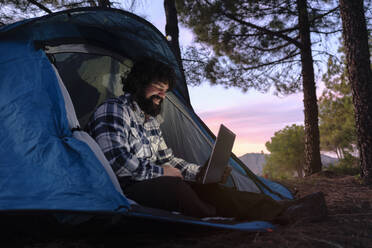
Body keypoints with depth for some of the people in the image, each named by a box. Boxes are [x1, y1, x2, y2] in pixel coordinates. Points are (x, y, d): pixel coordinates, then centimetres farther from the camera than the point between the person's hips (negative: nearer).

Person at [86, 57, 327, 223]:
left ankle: (278, 212, -15)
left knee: (205, 188, -11)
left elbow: (168, 159, 18)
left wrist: (201, 172, 3)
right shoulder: (113, 110, -10)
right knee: (171, 186, -36)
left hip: (152, 185, 7)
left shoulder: (151, 121, 18)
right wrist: (160, 172, -15)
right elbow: (116, 161, -23)